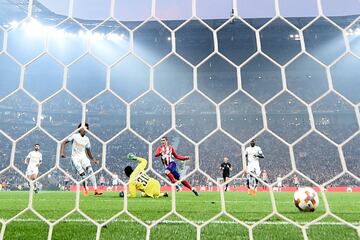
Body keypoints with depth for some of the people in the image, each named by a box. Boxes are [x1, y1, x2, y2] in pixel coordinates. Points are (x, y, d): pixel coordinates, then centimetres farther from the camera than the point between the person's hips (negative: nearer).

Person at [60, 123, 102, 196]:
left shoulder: (86, 139, 8)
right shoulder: (74, 136, -4)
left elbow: (88, 151, 17)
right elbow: (64, 142, -3)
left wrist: (93, 159, 9)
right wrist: (62, 152, -15)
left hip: (83, 157, 3)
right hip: (75, 158, -3)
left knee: (90, 170, -18)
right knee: (82, 174, -12)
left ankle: (95, 190, -19)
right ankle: (86, 190, 11)